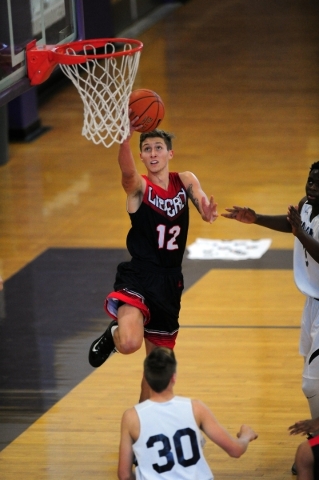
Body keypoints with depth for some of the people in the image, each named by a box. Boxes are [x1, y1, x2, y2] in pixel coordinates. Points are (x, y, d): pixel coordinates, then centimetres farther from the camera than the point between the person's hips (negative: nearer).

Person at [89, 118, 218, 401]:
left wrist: (208, 211, -39)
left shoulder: (185, 181, 6)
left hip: (170, 282, 5)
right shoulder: (138, 186, -8)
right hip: (138, 277, -5)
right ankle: (113, 335, 5)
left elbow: (201, 199, -13)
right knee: (130, 343, -31)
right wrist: (126, 137, -53)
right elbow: (127, 170, -31)